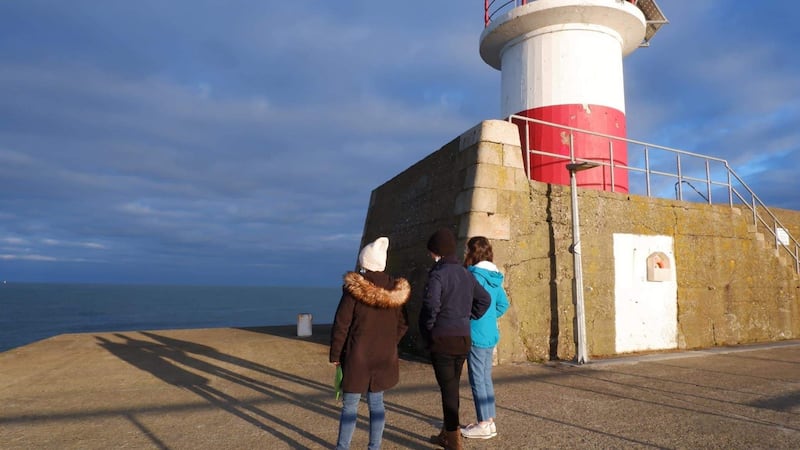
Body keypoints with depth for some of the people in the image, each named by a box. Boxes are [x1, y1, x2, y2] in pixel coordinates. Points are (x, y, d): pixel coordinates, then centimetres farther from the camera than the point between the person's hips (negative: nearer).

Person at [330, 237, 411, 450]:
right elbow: (402, 324, 7)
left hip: (357, 358, -4)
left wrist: (335, 355, -2)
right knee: (377, 404, 15)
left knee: (350, 406, 7)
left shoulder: (354, 287, -14)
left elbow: (341, 325, -11)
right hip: (385, 358, 4)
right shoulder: (396, 289, 0)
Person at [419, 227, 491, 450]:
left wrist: (427, 331, -8)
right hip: (463, 339, 7)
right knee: (453, 386, 17)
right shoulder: (466, 273, 9)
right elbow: (485, 299, 17)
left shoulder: (438, 273, -14)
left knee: (448, 388, 1)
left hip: (442, 339, -7)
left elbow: (431, 305, -23)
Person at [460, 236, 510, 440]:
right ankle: (489, 421, 24)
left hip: (477, 335, -9)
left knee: (477, 379, 1)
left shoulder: (475, 275, -16)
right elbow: (503, 305, 13)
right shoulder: (494, 276, 10)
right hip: (490, 334, 9)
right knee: (486, 378, 15)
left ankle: (484, 425, 8)